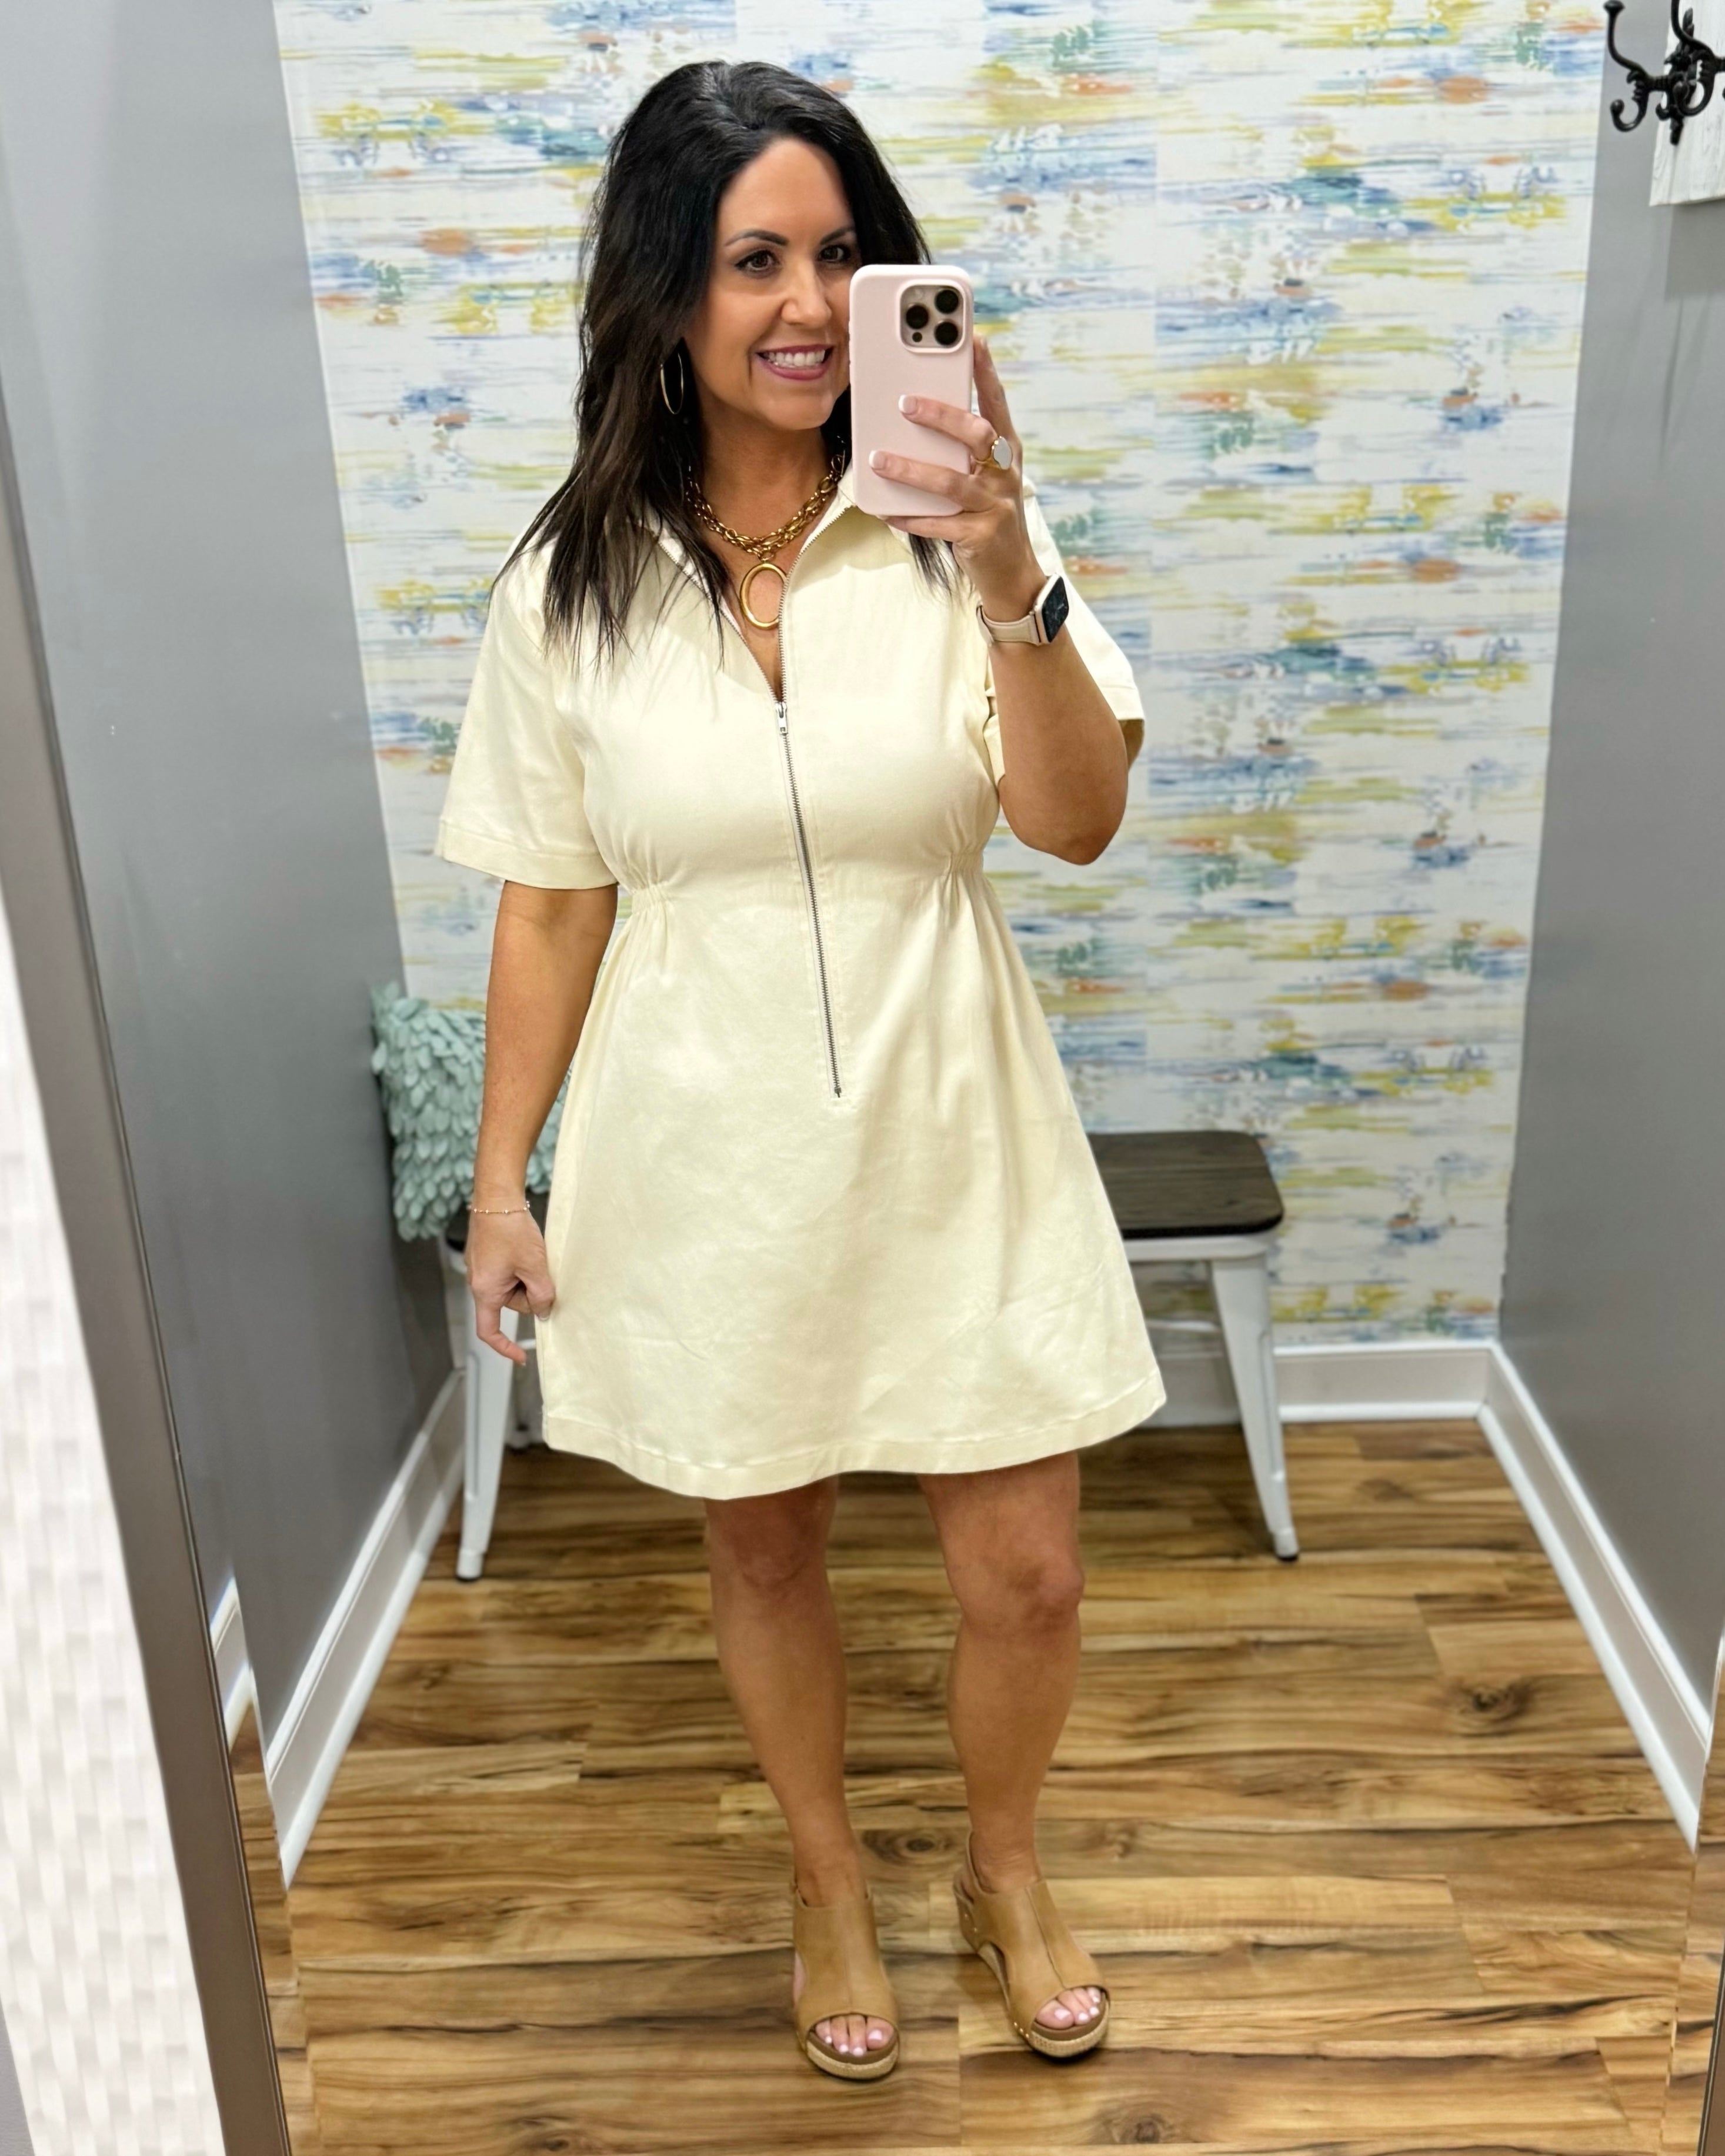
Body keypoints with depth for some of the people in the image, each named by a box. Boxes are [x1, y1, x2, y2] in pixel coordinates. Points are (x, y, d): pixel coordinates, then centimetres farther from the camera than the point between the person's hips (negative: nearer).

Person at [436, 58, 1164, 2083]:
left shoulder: (954, 529, -7)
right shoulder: (569, 585, -4)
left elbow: (1077, 820, -18)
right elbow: (549, 910, 1)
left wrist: (1015, 588, -34)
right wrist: (502, 1184, 2)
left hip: (948, 1144, 0)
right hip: (705, 1163, 1)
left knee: (1026, 1571, 10)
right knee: (762, 1550, 18)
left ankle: (1004, 1870, 43)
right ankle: (827, 1879, 47)